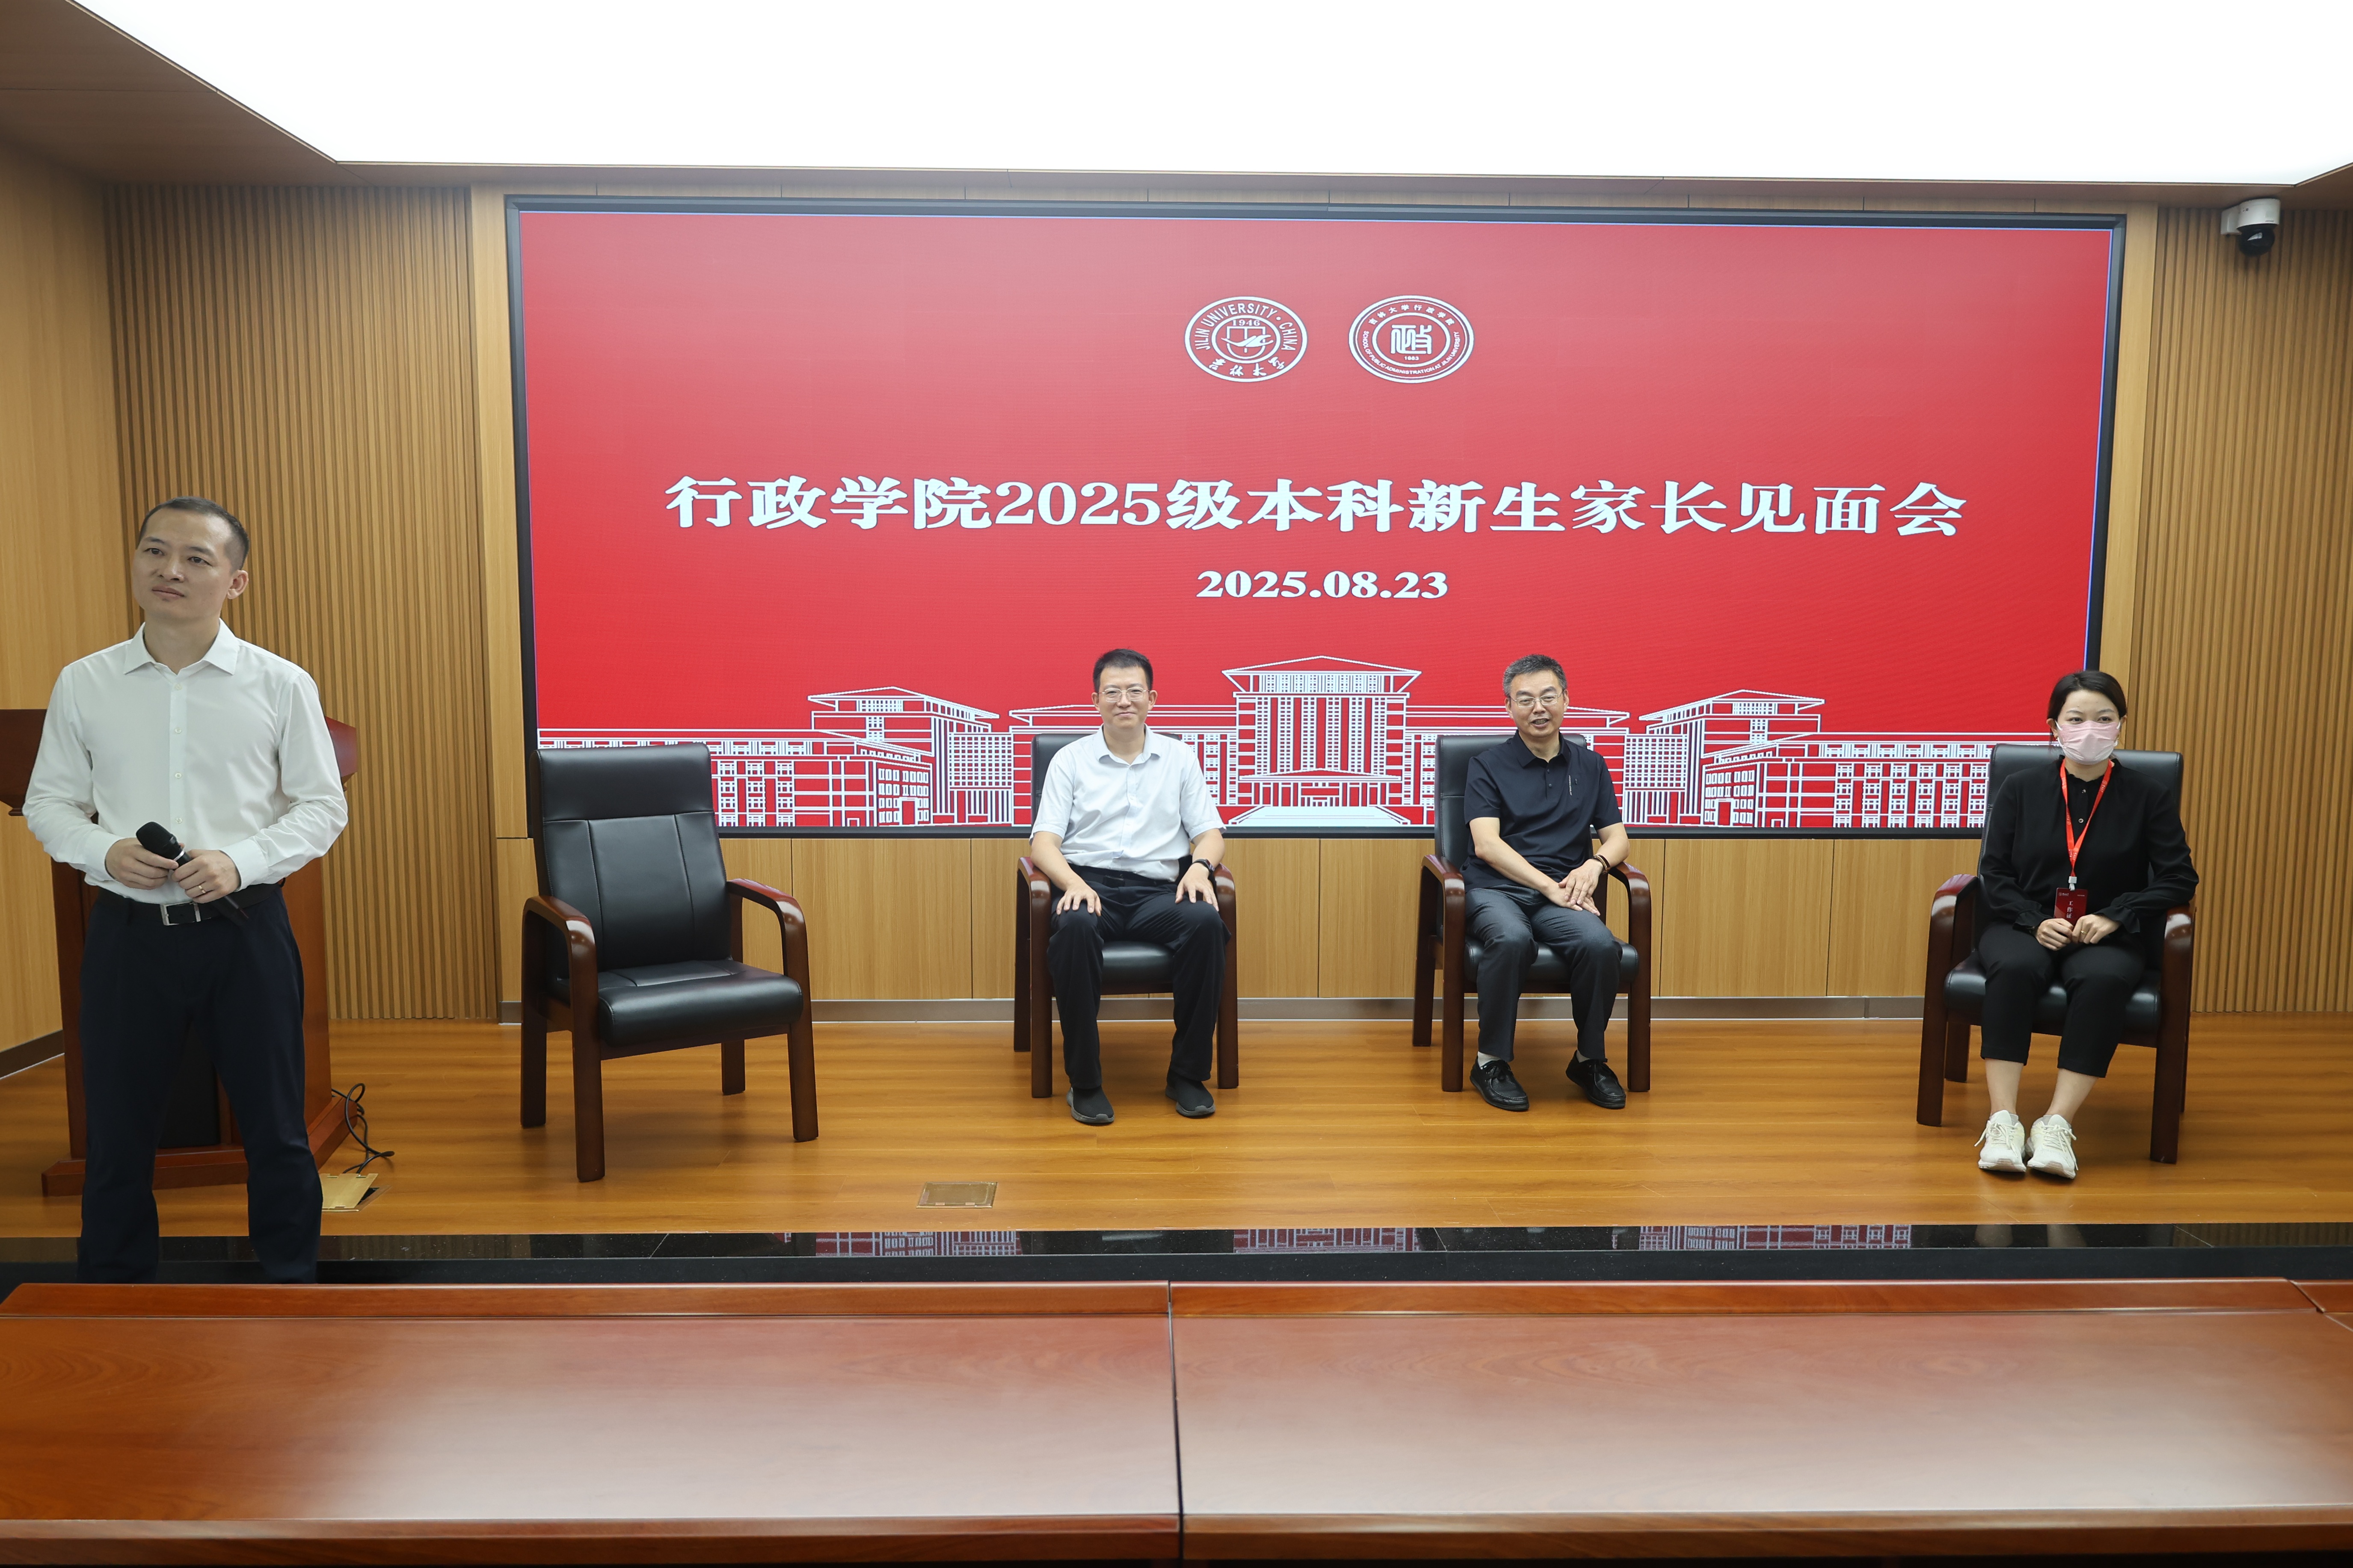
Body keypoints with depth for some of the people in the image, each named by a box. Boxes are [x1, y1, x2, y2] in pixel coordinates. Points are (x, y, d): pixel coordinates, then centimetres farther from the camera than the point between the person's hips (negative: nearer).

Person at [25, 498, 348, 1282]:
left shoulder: (280, 685, -3)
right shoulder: (84, 684, 3)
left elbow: (323, 805, -1)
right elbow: (48, 800, 9)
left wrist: (242, 860, -16)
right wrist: (104, 851, -12)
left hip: (244, 929, -1)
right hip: (129, 931, 2)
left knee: (275, 1126, 8)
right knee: (118, 1128, 12)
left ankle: (291, 1276, 26)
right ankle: (112, 1278, 31)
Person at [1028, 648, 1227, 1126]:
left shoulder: (1179, 757, 18)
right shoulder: (1071, 759, 13)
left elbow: (1210, 831, 14)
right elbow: (1044, 841, 5)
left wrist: (1199, 866, -10)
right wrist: (1073, 882, -16)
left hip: (1158, 889, 2)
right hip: (1090, 883, -1)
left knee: (1206, 921, -33)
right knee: (1075, 927, -38)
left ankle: (1188, 1073, -19)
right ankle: (1085, 1081, -25)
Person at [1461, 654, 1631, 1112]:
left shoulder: (1590, 766, 18)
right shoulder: (1488, 765, 6)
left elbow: (1617, 836, 15)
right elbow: (1487, 844, -6)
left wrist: (1595, 864, -10)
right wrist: (1549, 885, -16)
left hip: (1562, 895, 3)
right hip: (1497, 890, -3)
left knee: (1600, 944, -31)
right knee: (1512, 939, -38)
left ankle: (1590, 1059, -8)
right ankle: (1492, 1061, -20)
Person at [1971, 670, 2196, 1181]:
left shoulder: (2149, 797, 6)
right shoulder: (2020, 789, 7)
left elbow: (2178, 877, 3)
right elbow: (1994, 871, 5)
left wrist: (2114, 917, -12)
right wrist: (2036, 922, -13)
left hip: (2110, 934, 0)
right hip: (2026, 924, 0)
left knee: (2103, 980, -37)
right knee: (2014, 969, -36)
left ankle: (2056, 1125, -35)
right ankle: (2003, 1122, -36)